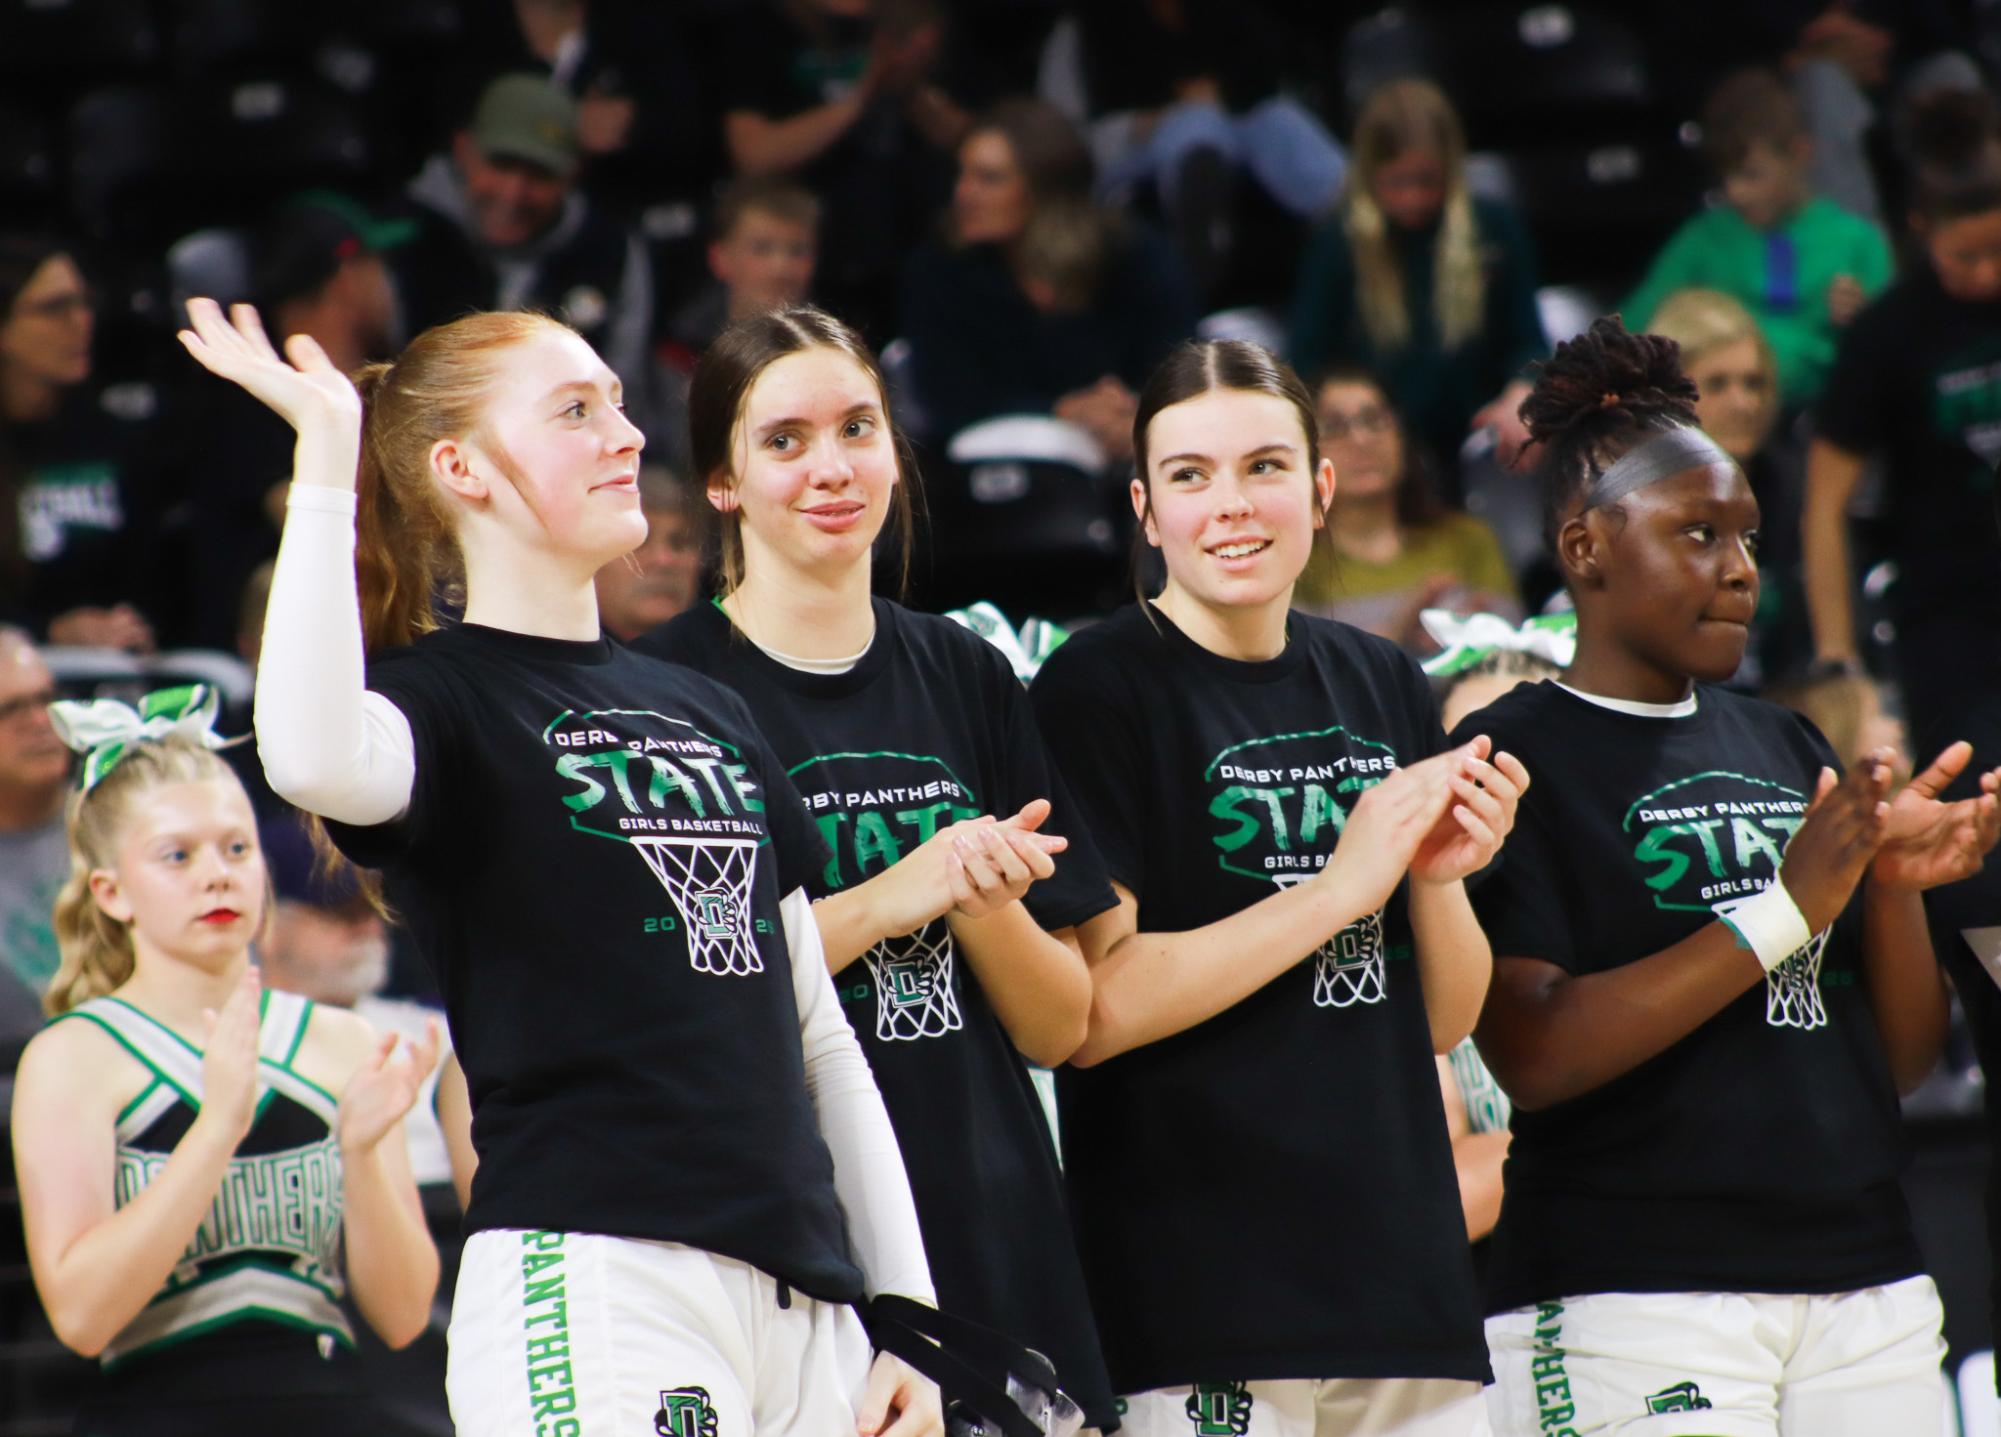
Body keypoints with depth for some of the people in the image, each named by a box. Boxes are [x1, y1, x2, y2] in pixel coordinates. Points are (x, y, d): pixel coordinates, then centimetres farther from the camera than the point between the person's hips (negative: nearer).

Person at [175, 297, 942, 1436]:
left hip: (806, 1295, 7)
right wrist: (328, 446, -21)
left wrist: (906, 1315, 15)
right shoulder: (441, 697, -1)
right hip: (593, 1284, -7)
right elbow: (316, 763, -28)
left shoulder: (711, 712, 21)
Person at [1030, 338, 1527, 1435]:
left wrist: (1437, 875, -4)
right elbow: (1090, 1014, -15)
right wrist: (1341, 885, -14)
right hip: (1191, 1296, -6)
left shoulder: (1384, 686, 13)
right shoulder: (1098, 689, -5)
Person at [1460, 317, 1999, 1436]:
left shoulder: (1785, 747, 16)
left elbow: (1907, 1061, 15)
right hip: (1631, 1303, -6)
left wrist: (1894, 889, -3)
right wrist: (1787, 909, -15)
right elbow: (1534, 1057, -16)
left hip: (1868, 1291, 6)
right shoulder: (1517, 757, -3)